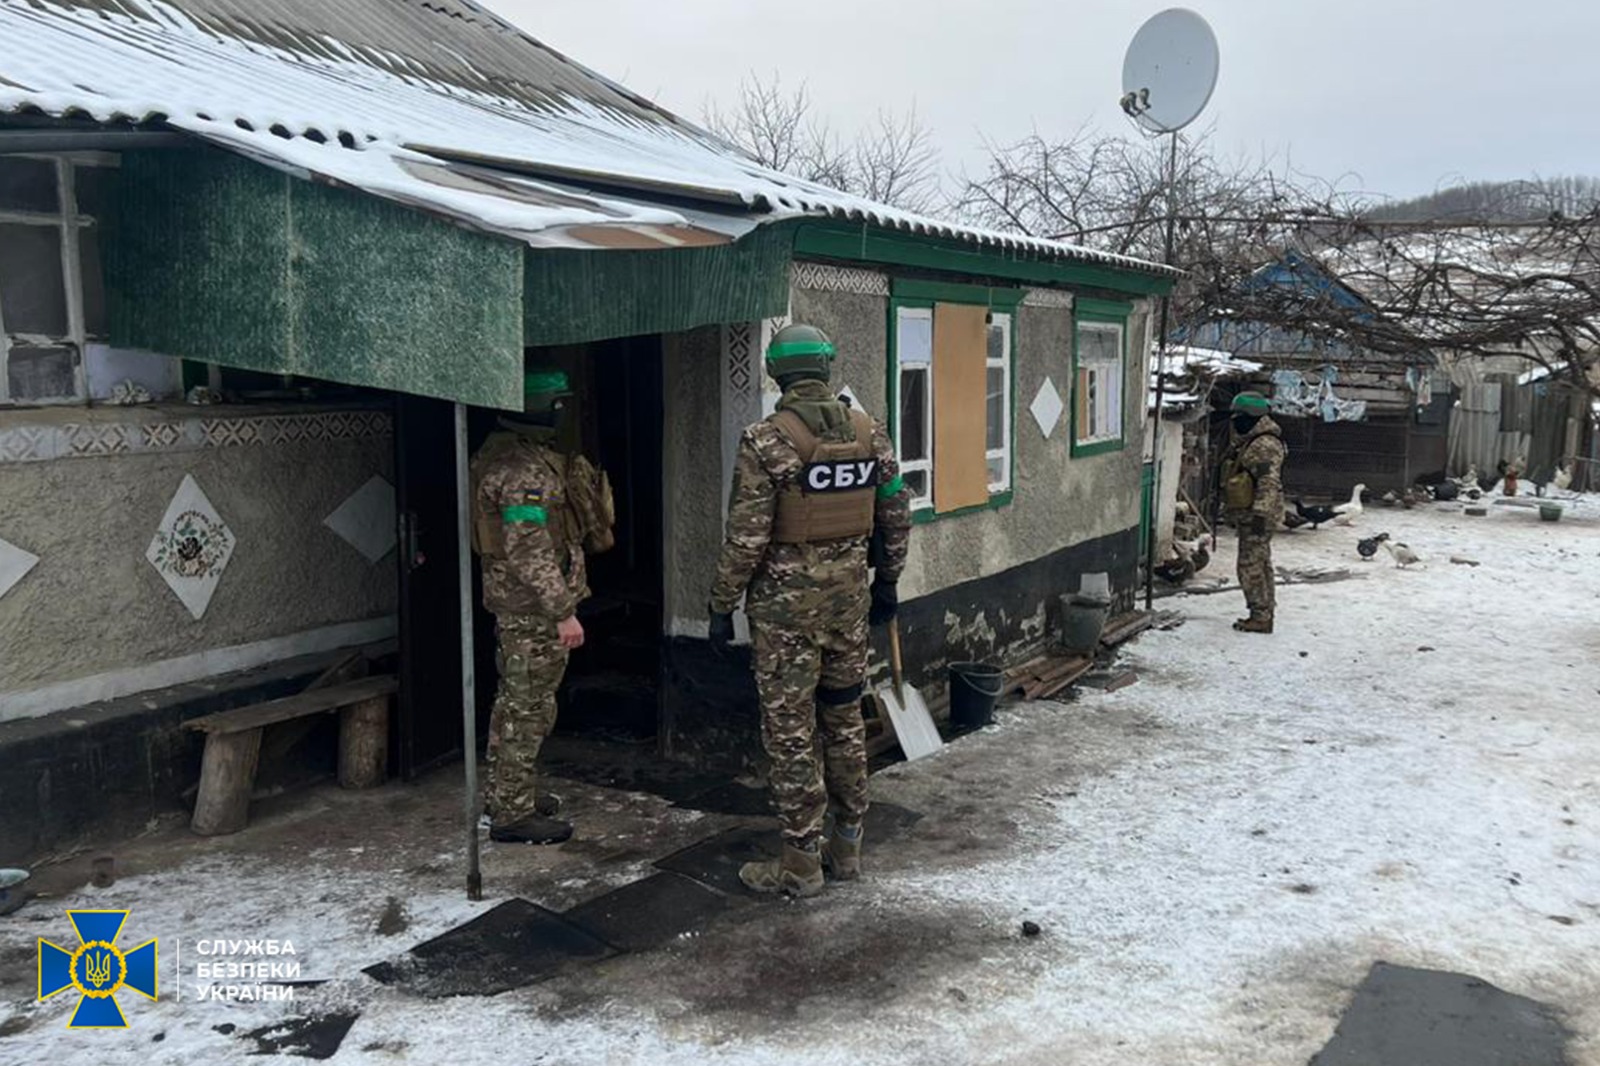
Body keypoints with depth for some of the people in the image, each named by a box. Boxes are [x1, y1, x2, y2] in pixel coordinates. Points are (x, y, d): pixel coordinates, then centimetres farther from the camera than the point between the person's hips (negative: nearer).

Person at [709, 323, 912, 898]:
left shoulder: (767, 441, -14)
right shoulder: (871, 433, 2)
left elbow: (745, 536, -15)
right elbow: (896, 516, 9)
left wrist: (722, 605, -5)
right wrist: (888, 581, 22)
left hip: (786, 599, -5)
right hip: (849, 593, 6)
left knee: (789, 731, 4)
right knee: (845, 720, 17)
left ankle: (801, 862, 11)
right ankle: (847, 847, 28)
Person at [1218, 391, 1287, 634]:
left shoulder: (1264, 445, -18)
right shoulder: (1249, 443, 16)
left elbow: (1269, 483, -25)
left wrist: (1260, 513, -28)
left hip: (1256, 516, -11)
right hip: (1248, 515, 11)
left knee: (1251, 566, -8)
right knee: (1260, 564, 15)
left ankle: (1261, 616, -3)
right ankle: (1264, 614, 23)